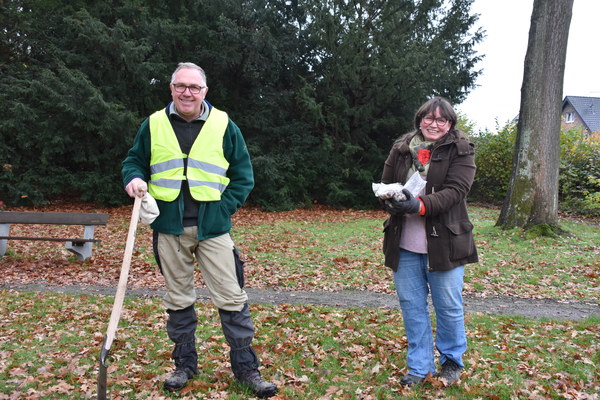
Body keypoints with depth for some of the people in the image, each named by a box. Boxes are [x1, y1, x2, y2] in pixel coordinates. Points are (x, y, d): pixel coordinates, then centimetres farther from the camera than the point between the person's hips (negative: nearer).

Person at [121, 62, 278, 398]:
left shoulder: (224, 125, 1)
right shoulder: (153, 124, 6)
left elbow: (243, 176, 4)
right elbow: (134, 160, 15)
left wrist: (224, 208, -6)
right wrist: (134, 178, -8)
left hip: (212, 227, -2)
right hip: (169, 228, 2)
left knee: (232, 298, -1)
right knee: (178, 300, 13)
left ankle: (246, 368, 13)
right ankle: (185, 364, 29)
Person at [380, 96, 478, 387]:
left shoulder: (461, 151, -2)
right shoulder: (401, 149, 8)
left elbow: (455, 190, -14)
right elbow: (385, 186, 11)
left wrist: (421, 205, -29)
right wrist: (391, 202, -12)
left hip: (443, 242, -3)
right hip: (405, 243, 3)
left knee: (448, 306, 8)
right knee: (411, 304, 10)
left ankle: (452, 361, 32)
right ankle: (419, 367, 26)